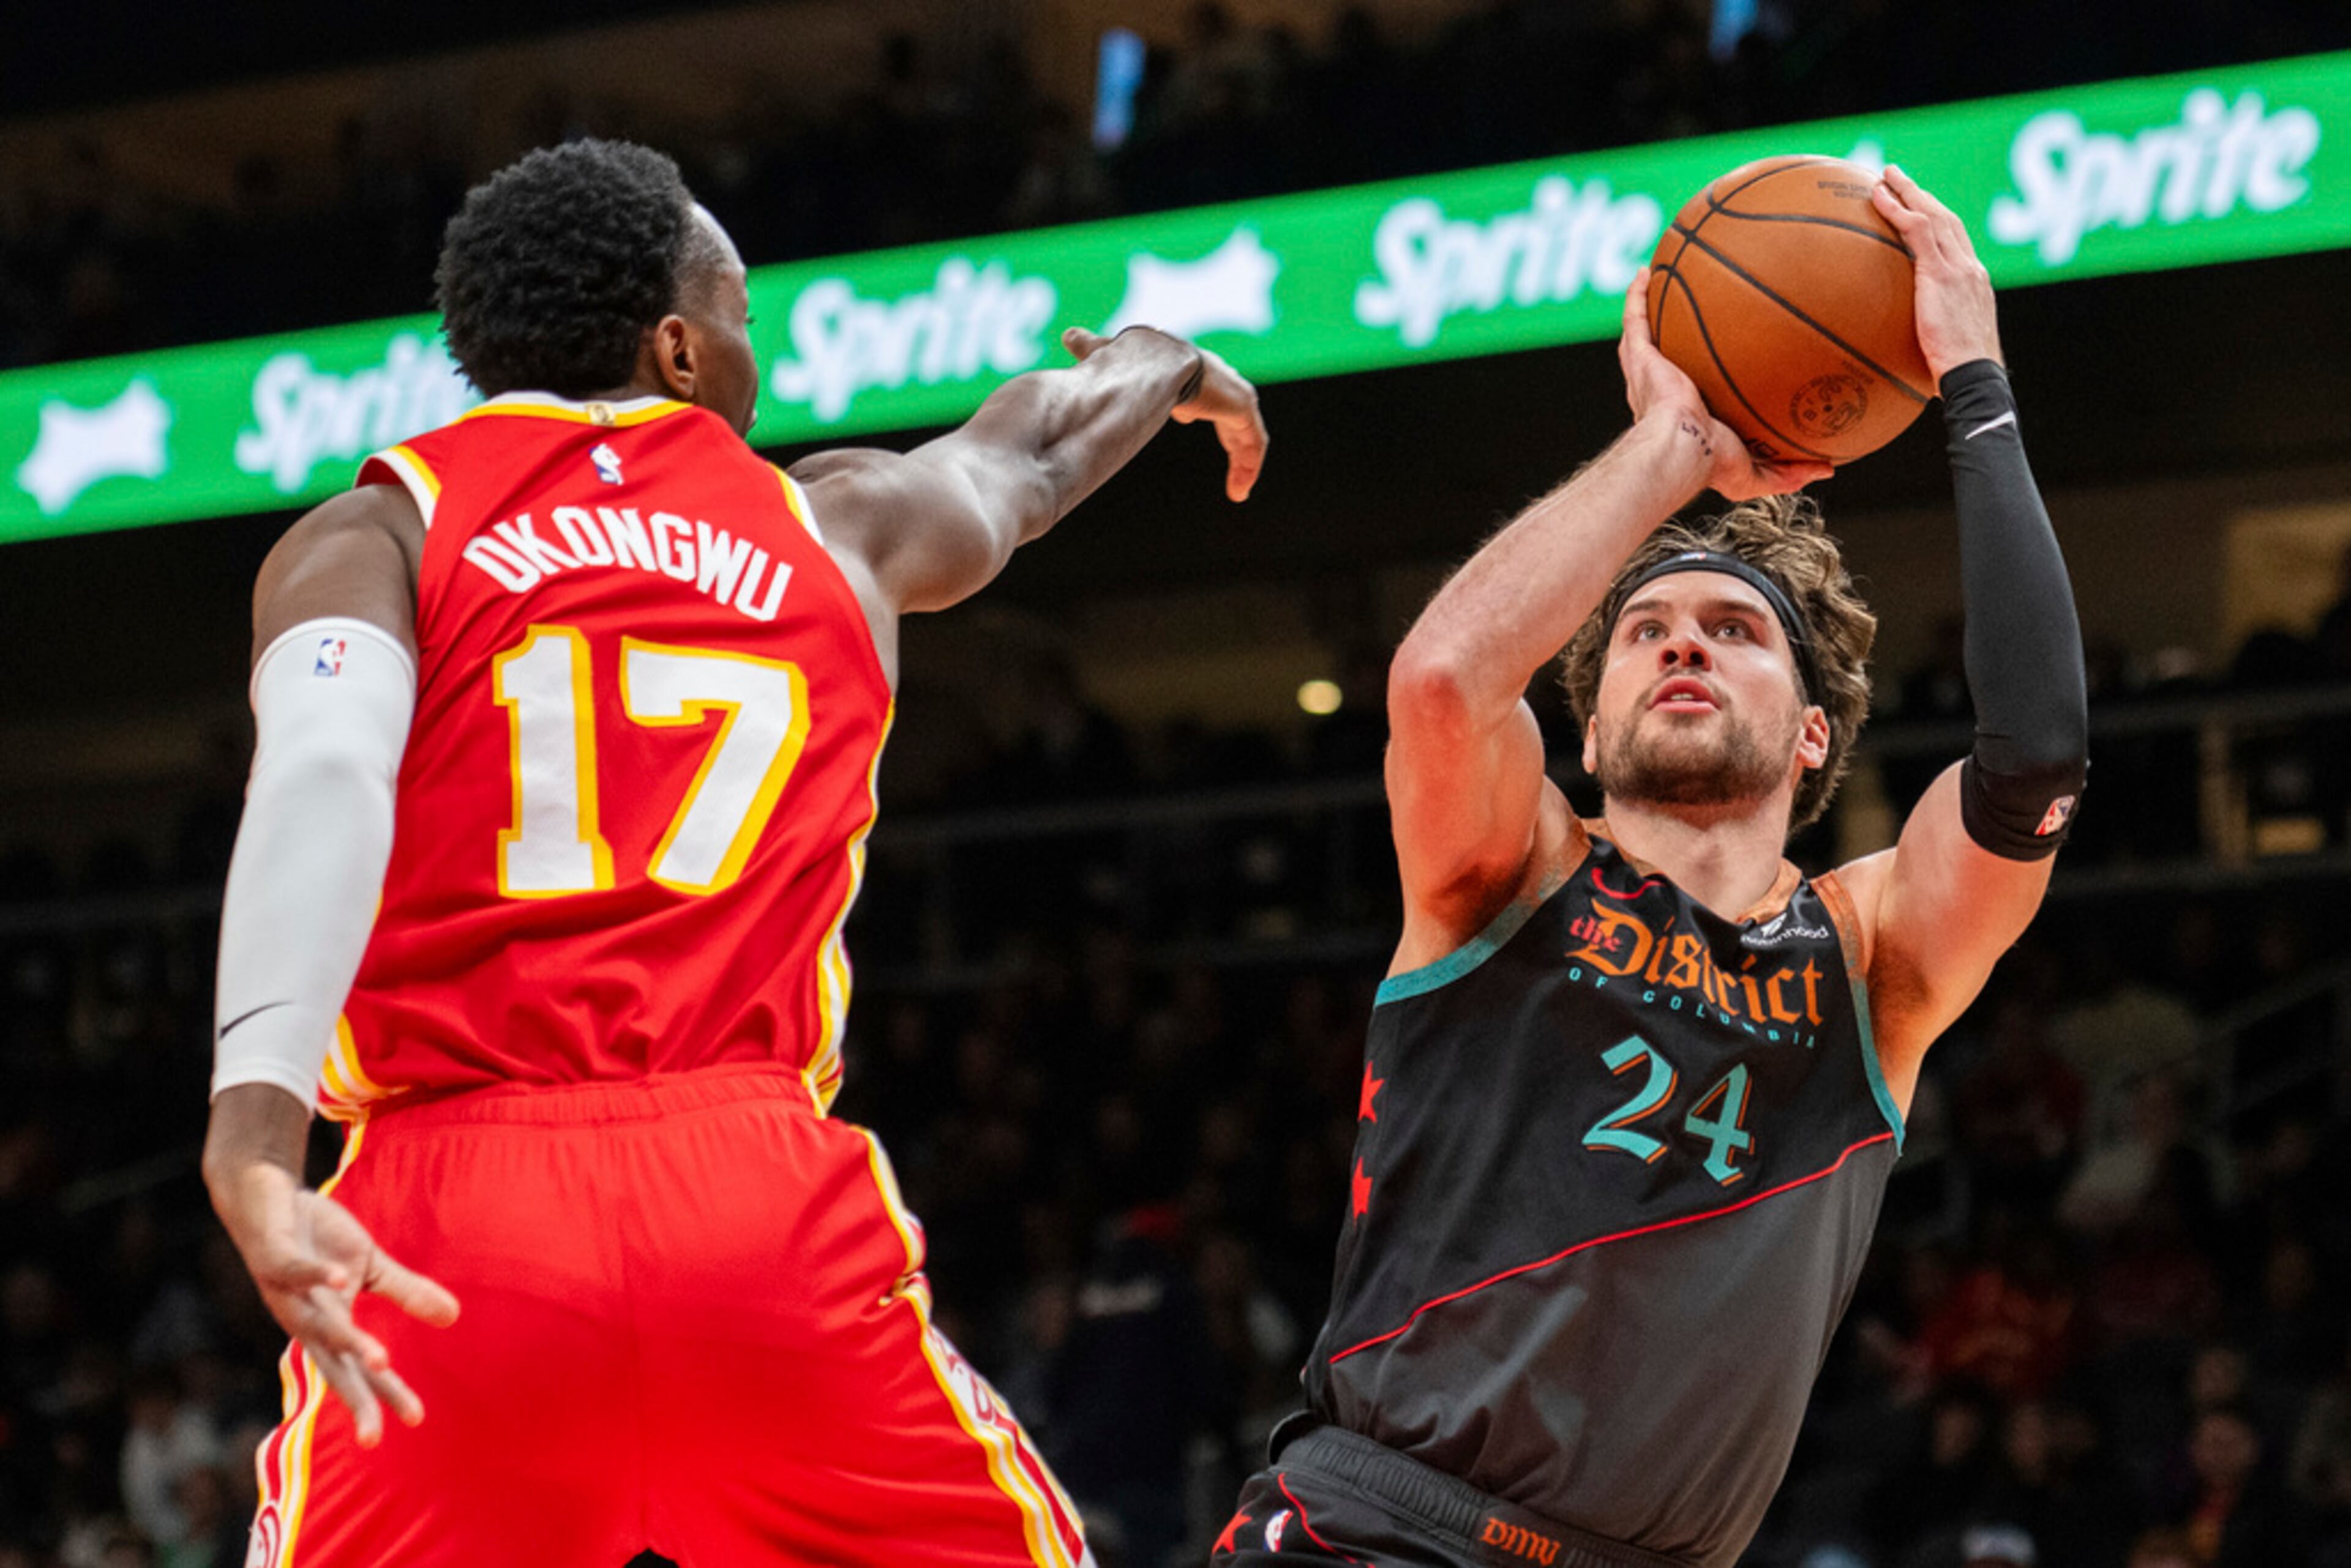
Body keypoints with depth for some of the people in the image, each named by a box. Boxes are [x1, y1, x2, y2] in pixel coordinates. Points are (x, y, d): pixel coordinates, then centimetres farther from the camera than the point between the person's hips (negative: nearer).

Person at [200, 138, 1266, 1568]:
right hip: (768, 1213, 1)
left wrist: (254, 1143, -23)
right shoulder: (839, 526, 19)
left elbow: (322, 770, -10)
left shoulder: (371, 534, 11)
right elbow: (1025, 452, 42)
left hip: (454, 1225, -1)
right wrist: (1163, 366, 65)